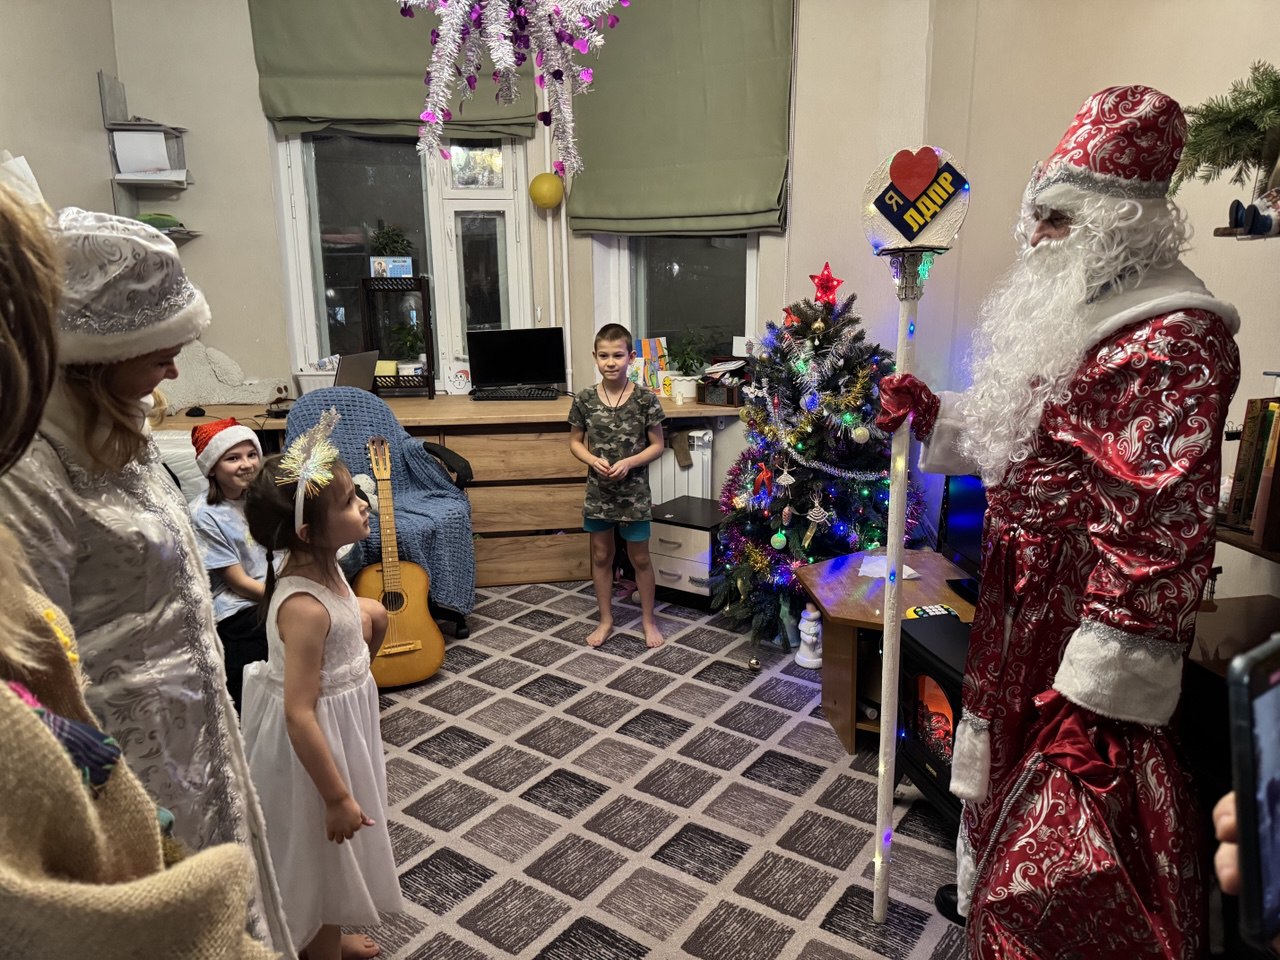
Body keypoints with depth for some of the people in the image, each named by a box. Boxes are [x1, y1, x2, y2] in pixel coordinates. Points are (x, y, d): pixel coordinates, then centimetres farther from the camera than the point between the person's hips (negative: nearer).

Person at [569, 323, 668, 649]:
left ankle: (649, 620, 27)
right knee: (601, 556, 14)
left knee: (640, 558, 10)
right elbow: (575, 442, 5)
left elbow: (657, 445, -4)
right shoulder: (584, 399, -5)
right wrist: (593, 460, -14)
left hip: (634, 491, -2)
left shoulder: (646, 398, -11)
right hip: (598, 490, 2)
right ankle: (606, 620, 30)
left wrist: (629, 462, -20)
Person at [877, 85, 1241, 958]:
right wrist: (930, 415, 7)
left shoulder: (1174, 340, -20)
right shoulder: (1083, 317, 11)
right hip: (1026, 601, 10)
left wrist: (1102, 682, -25)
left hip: (1087, 620, -10)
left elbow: (1159, 529, -25)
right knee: (1014, 754, 25)